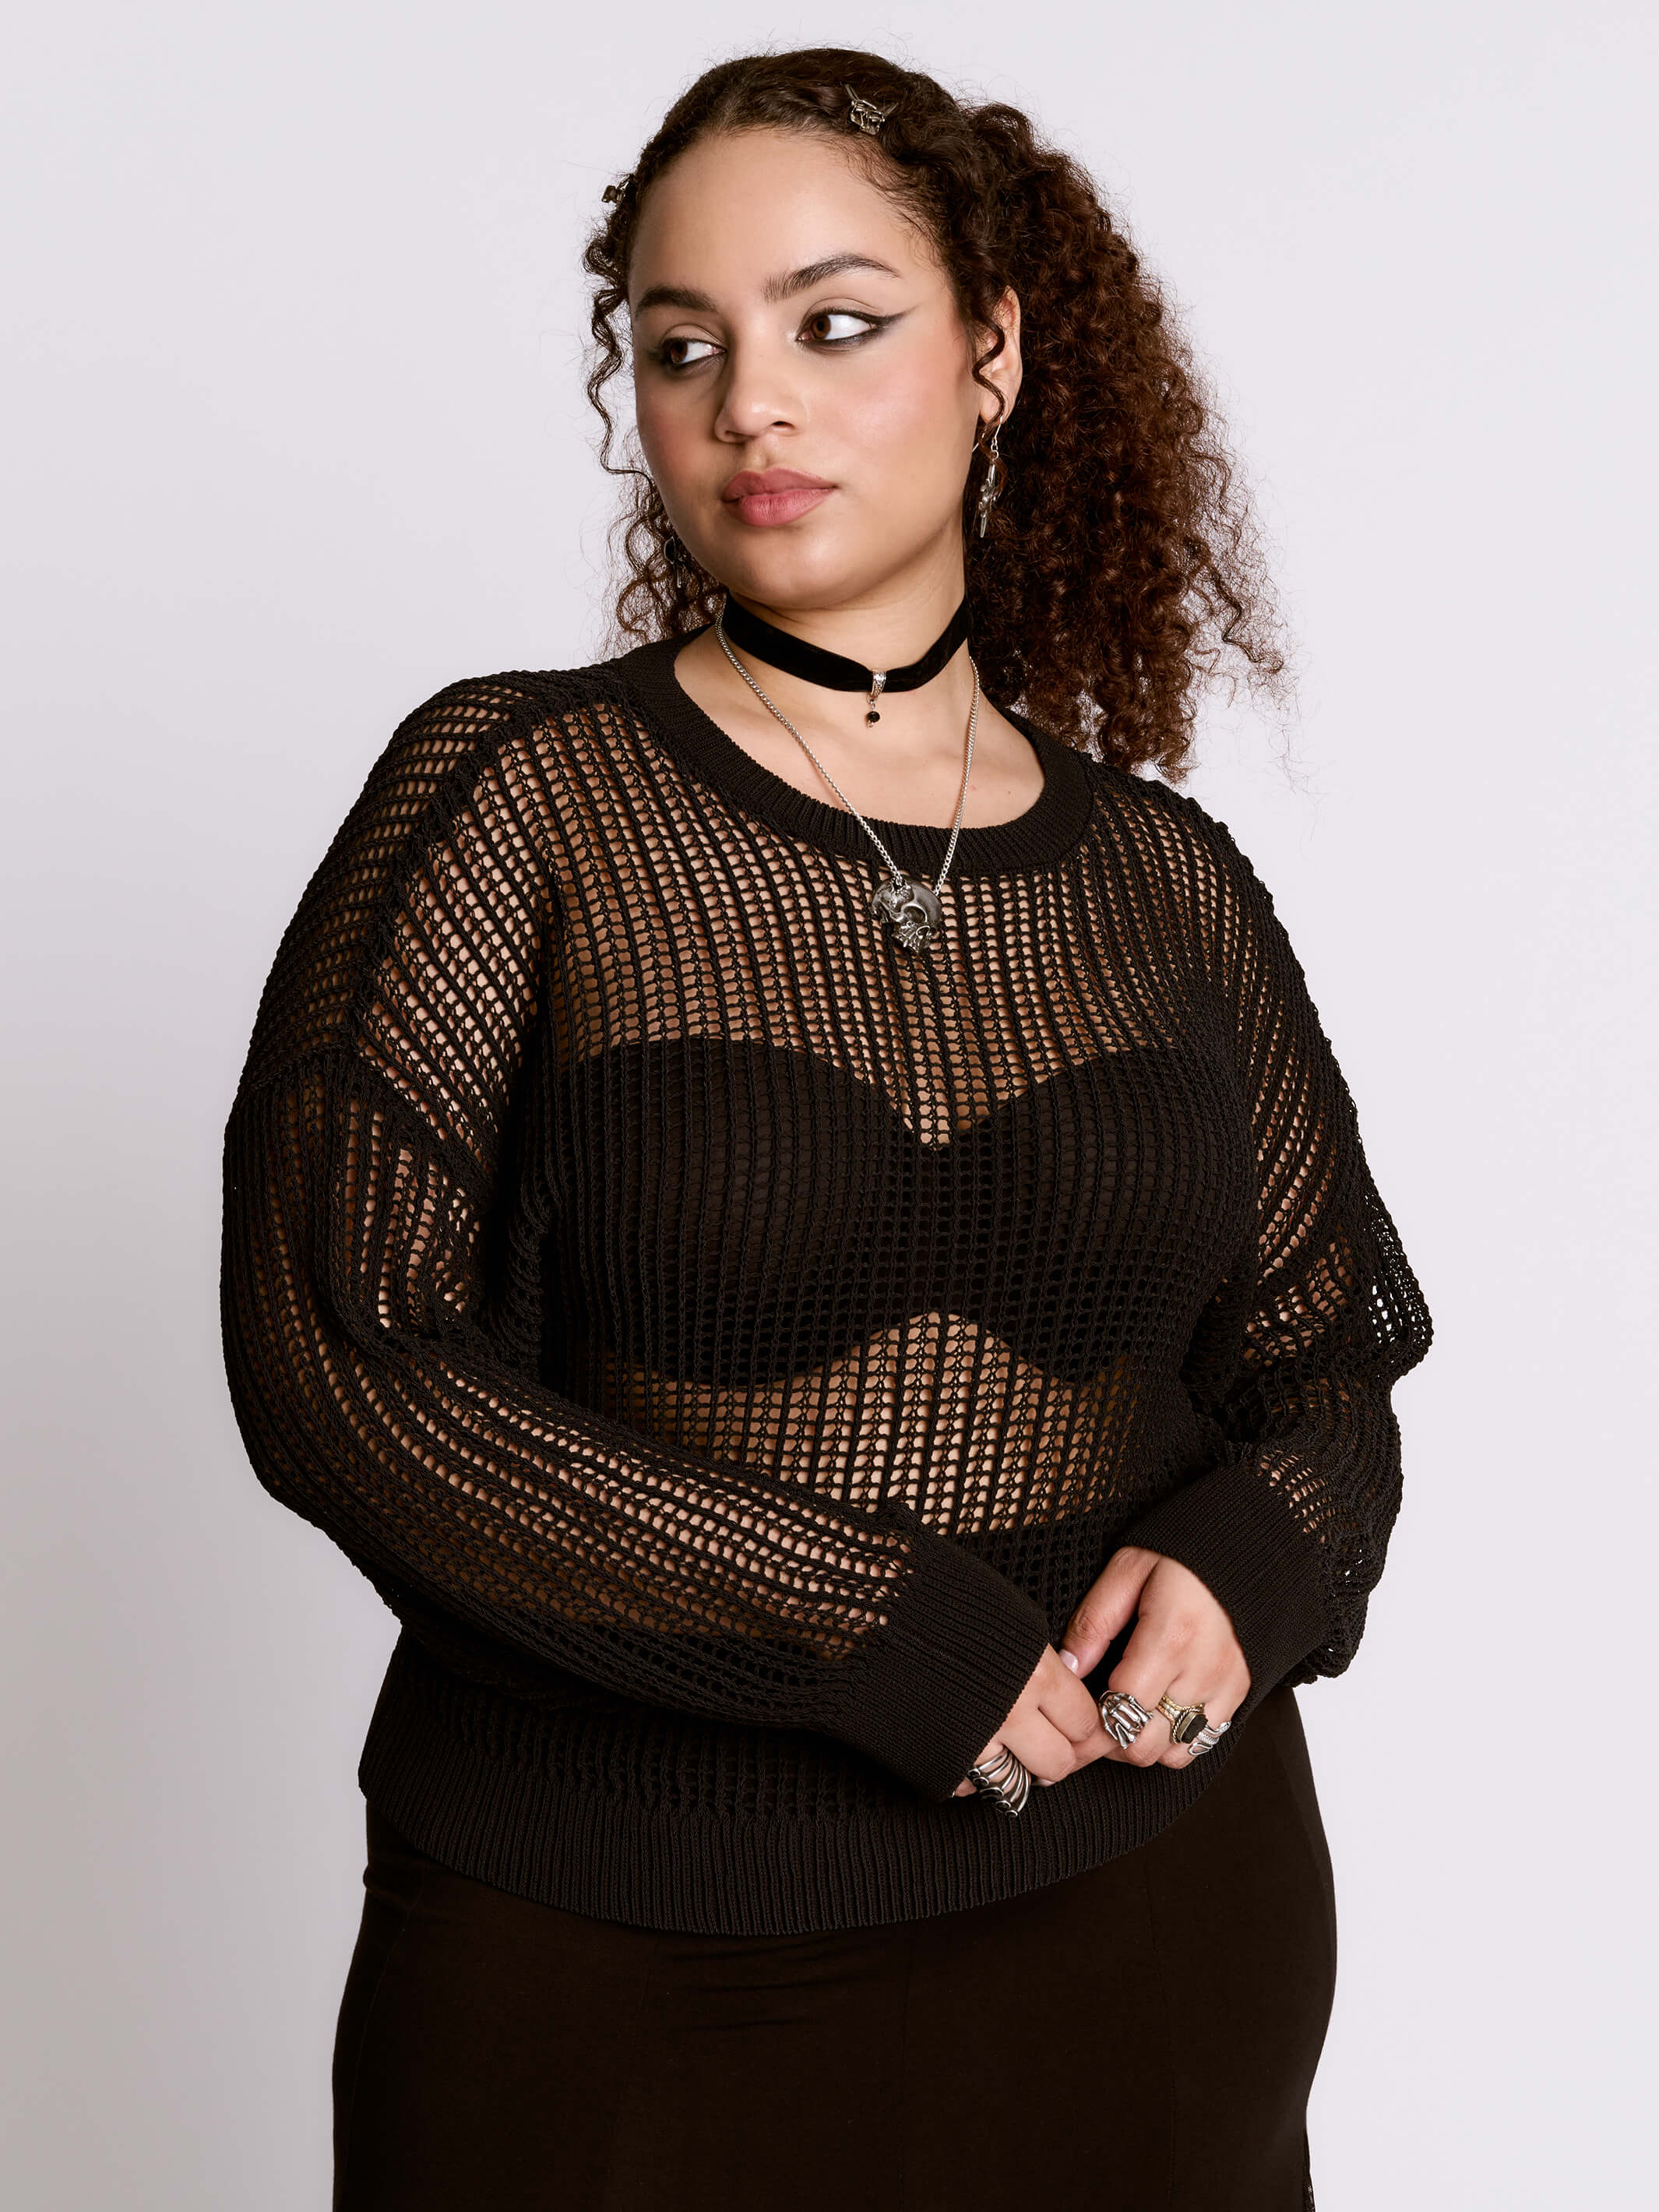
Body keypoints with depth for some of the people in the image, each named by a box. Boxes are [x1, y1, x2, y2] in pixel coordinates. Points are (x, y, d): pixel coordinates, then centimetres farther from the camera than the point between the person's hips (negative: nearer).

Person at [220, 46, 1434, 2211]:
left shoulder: (1166, 879, 3)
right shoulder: (514, 793, -7)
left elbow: (1325, 1364, 10)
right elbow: (340, 1351, -14)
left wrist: (1244, 1565, -13)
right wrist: (875, 1621, -18)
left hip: (1147, 1917, 3)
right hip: (610, 1948, -2)